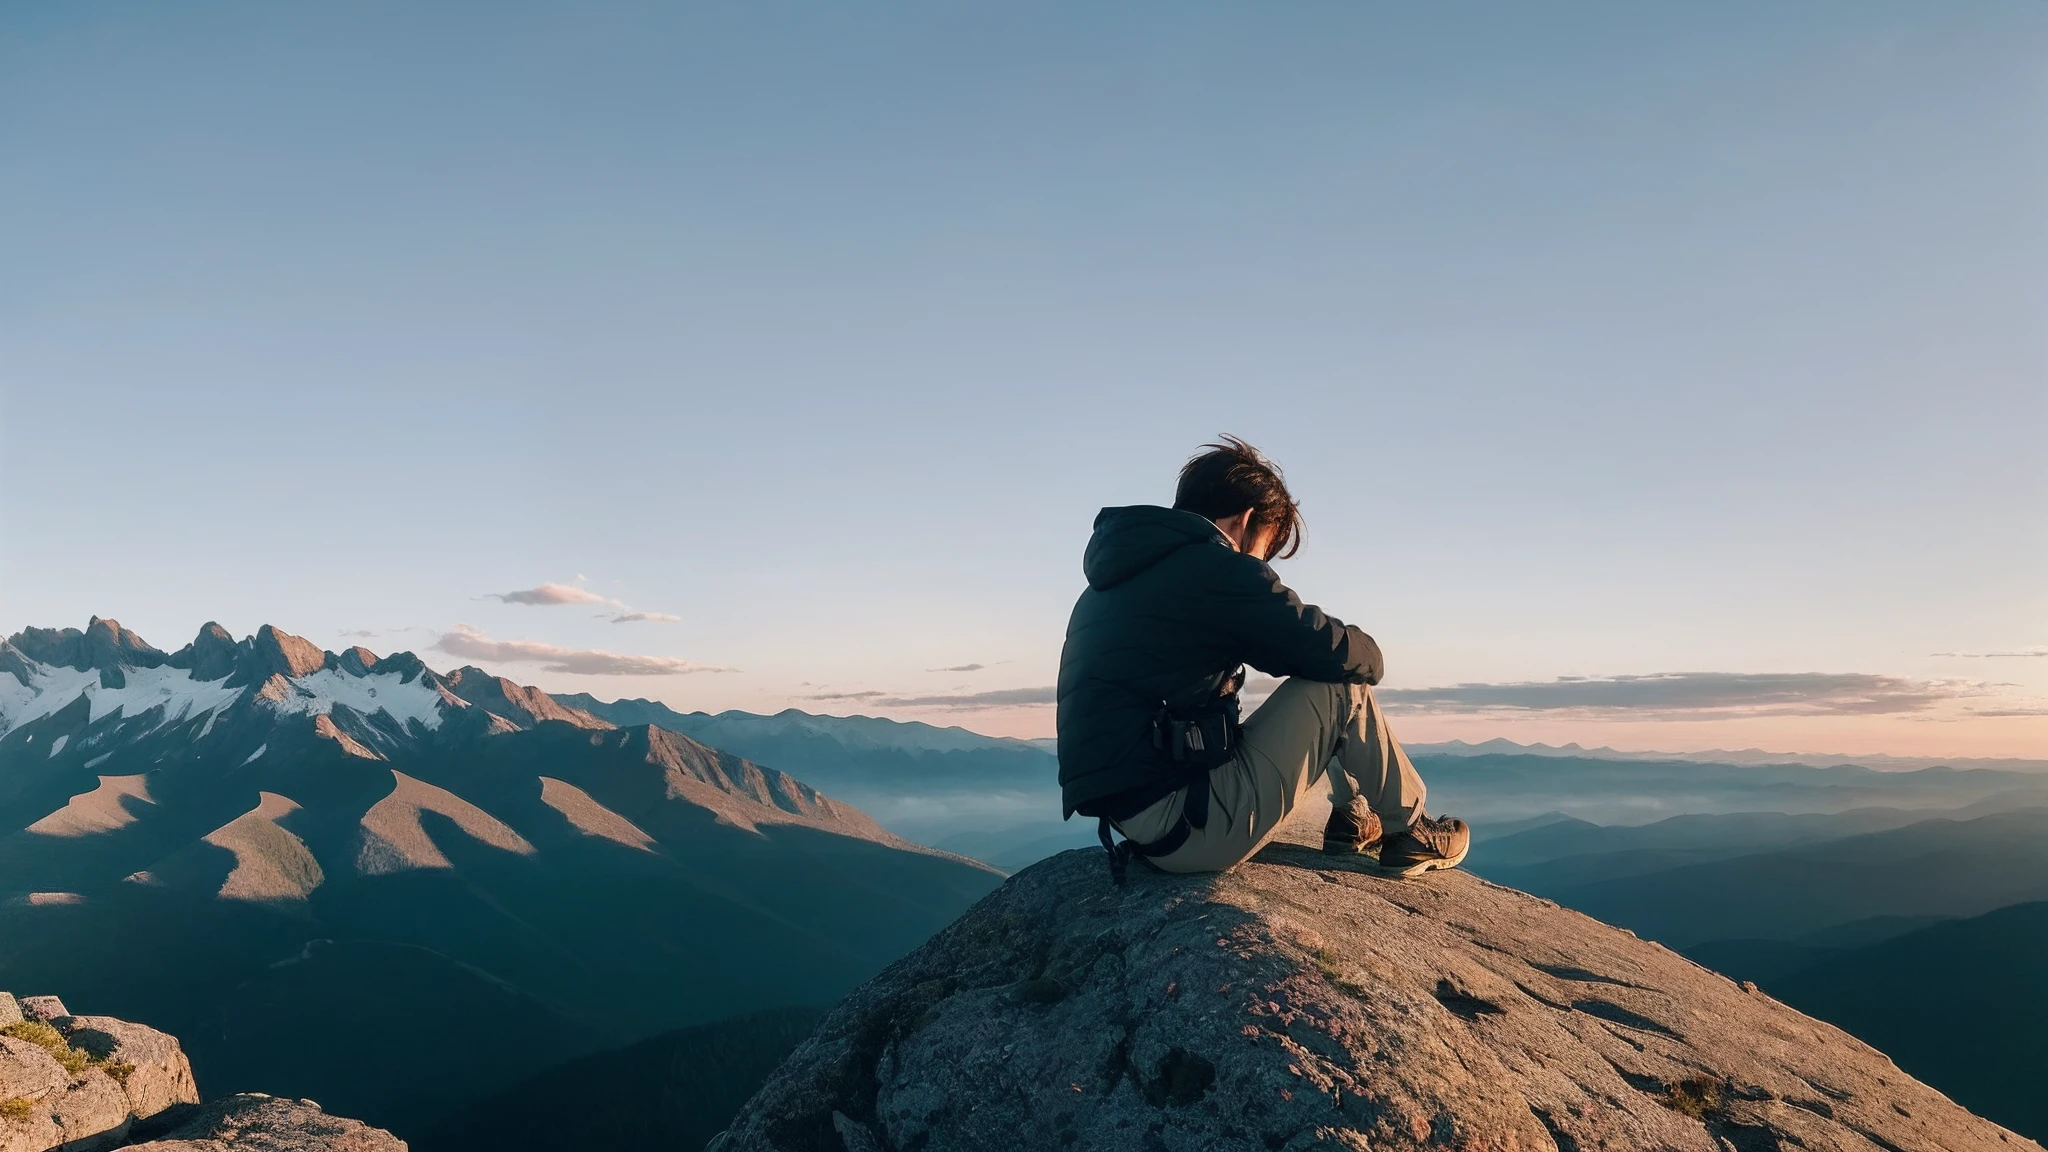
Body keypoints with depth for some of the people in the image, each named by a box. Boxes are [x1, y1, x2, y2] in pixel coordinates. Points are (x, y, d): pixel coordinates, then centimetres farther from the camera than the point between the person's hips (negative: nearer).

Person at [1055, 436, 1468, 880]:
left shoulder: (1118, 577, 15)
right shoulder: (1214, 567, -12)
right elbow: (1345, 655, -7)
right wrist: (1366, 657, 15)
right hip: (1194, 825, -9)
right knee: (1341, 688, 2)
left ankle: (1351, 823, 36)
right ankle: (1409, 831, 20)